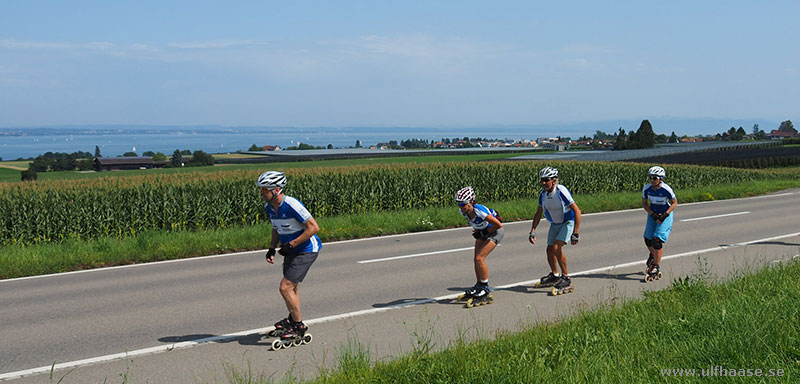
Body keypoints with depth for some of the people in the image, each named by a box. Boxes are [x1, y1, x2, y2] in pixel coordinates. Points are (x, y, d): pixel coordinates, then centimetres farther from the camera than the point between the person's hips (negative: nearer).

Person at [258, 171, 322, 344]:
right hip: (292, 250, 9)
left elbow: (314, 227, -25)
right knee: (292, 287, 21)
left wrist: (290, 245, -23)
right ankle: (292, 320, 41)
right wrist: (271, 248, 2)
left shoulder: (292, 205, -27)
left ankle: (299, 327, 0)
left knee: (285, 288, -13)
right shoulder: (269, 207, -1)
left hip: (307, 250, -8)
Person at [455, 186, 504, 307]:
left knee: (479, 258, -16)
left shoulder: (480, 211, -37)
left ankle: (485, 288, -4)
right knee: (476, 259, 4)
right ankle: (478, 287, 18)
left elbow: (498, 225, -32)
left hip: (495, 231, -7)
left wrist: (483, 233, -20)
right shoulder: (463, 211, -16)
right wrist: (476, 231, 4)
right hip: (482, 232, 8)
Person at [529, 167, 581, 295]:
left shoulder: (561, 191, -29)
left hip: (568, 222, -7)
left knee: (556, 248, -23)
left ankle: (566, 280, -12)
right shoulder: (543, 194, -9)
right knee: (550, 250, 11)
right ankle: (554, 276, 36)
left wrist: (575, 233, -31)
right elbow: (538, 214, 4)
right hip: (555, 224, 7)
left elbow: (577, 211, -28)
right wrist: (532, 231, -4)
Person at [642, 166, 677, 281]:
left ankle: (656, 268, -6)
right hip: (653, 213, 4)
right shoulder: (646, 188, -16)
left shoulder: (667, 189, -26)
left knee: (657, 240, -16)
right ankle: (653, 255, 42)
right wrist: (653, 214, -17)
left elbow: (674, 203, -11)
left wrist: (664, 215, -21)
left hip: (666, 214, -4)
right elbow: (644, 203, -3)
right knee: (648, 239, 6)